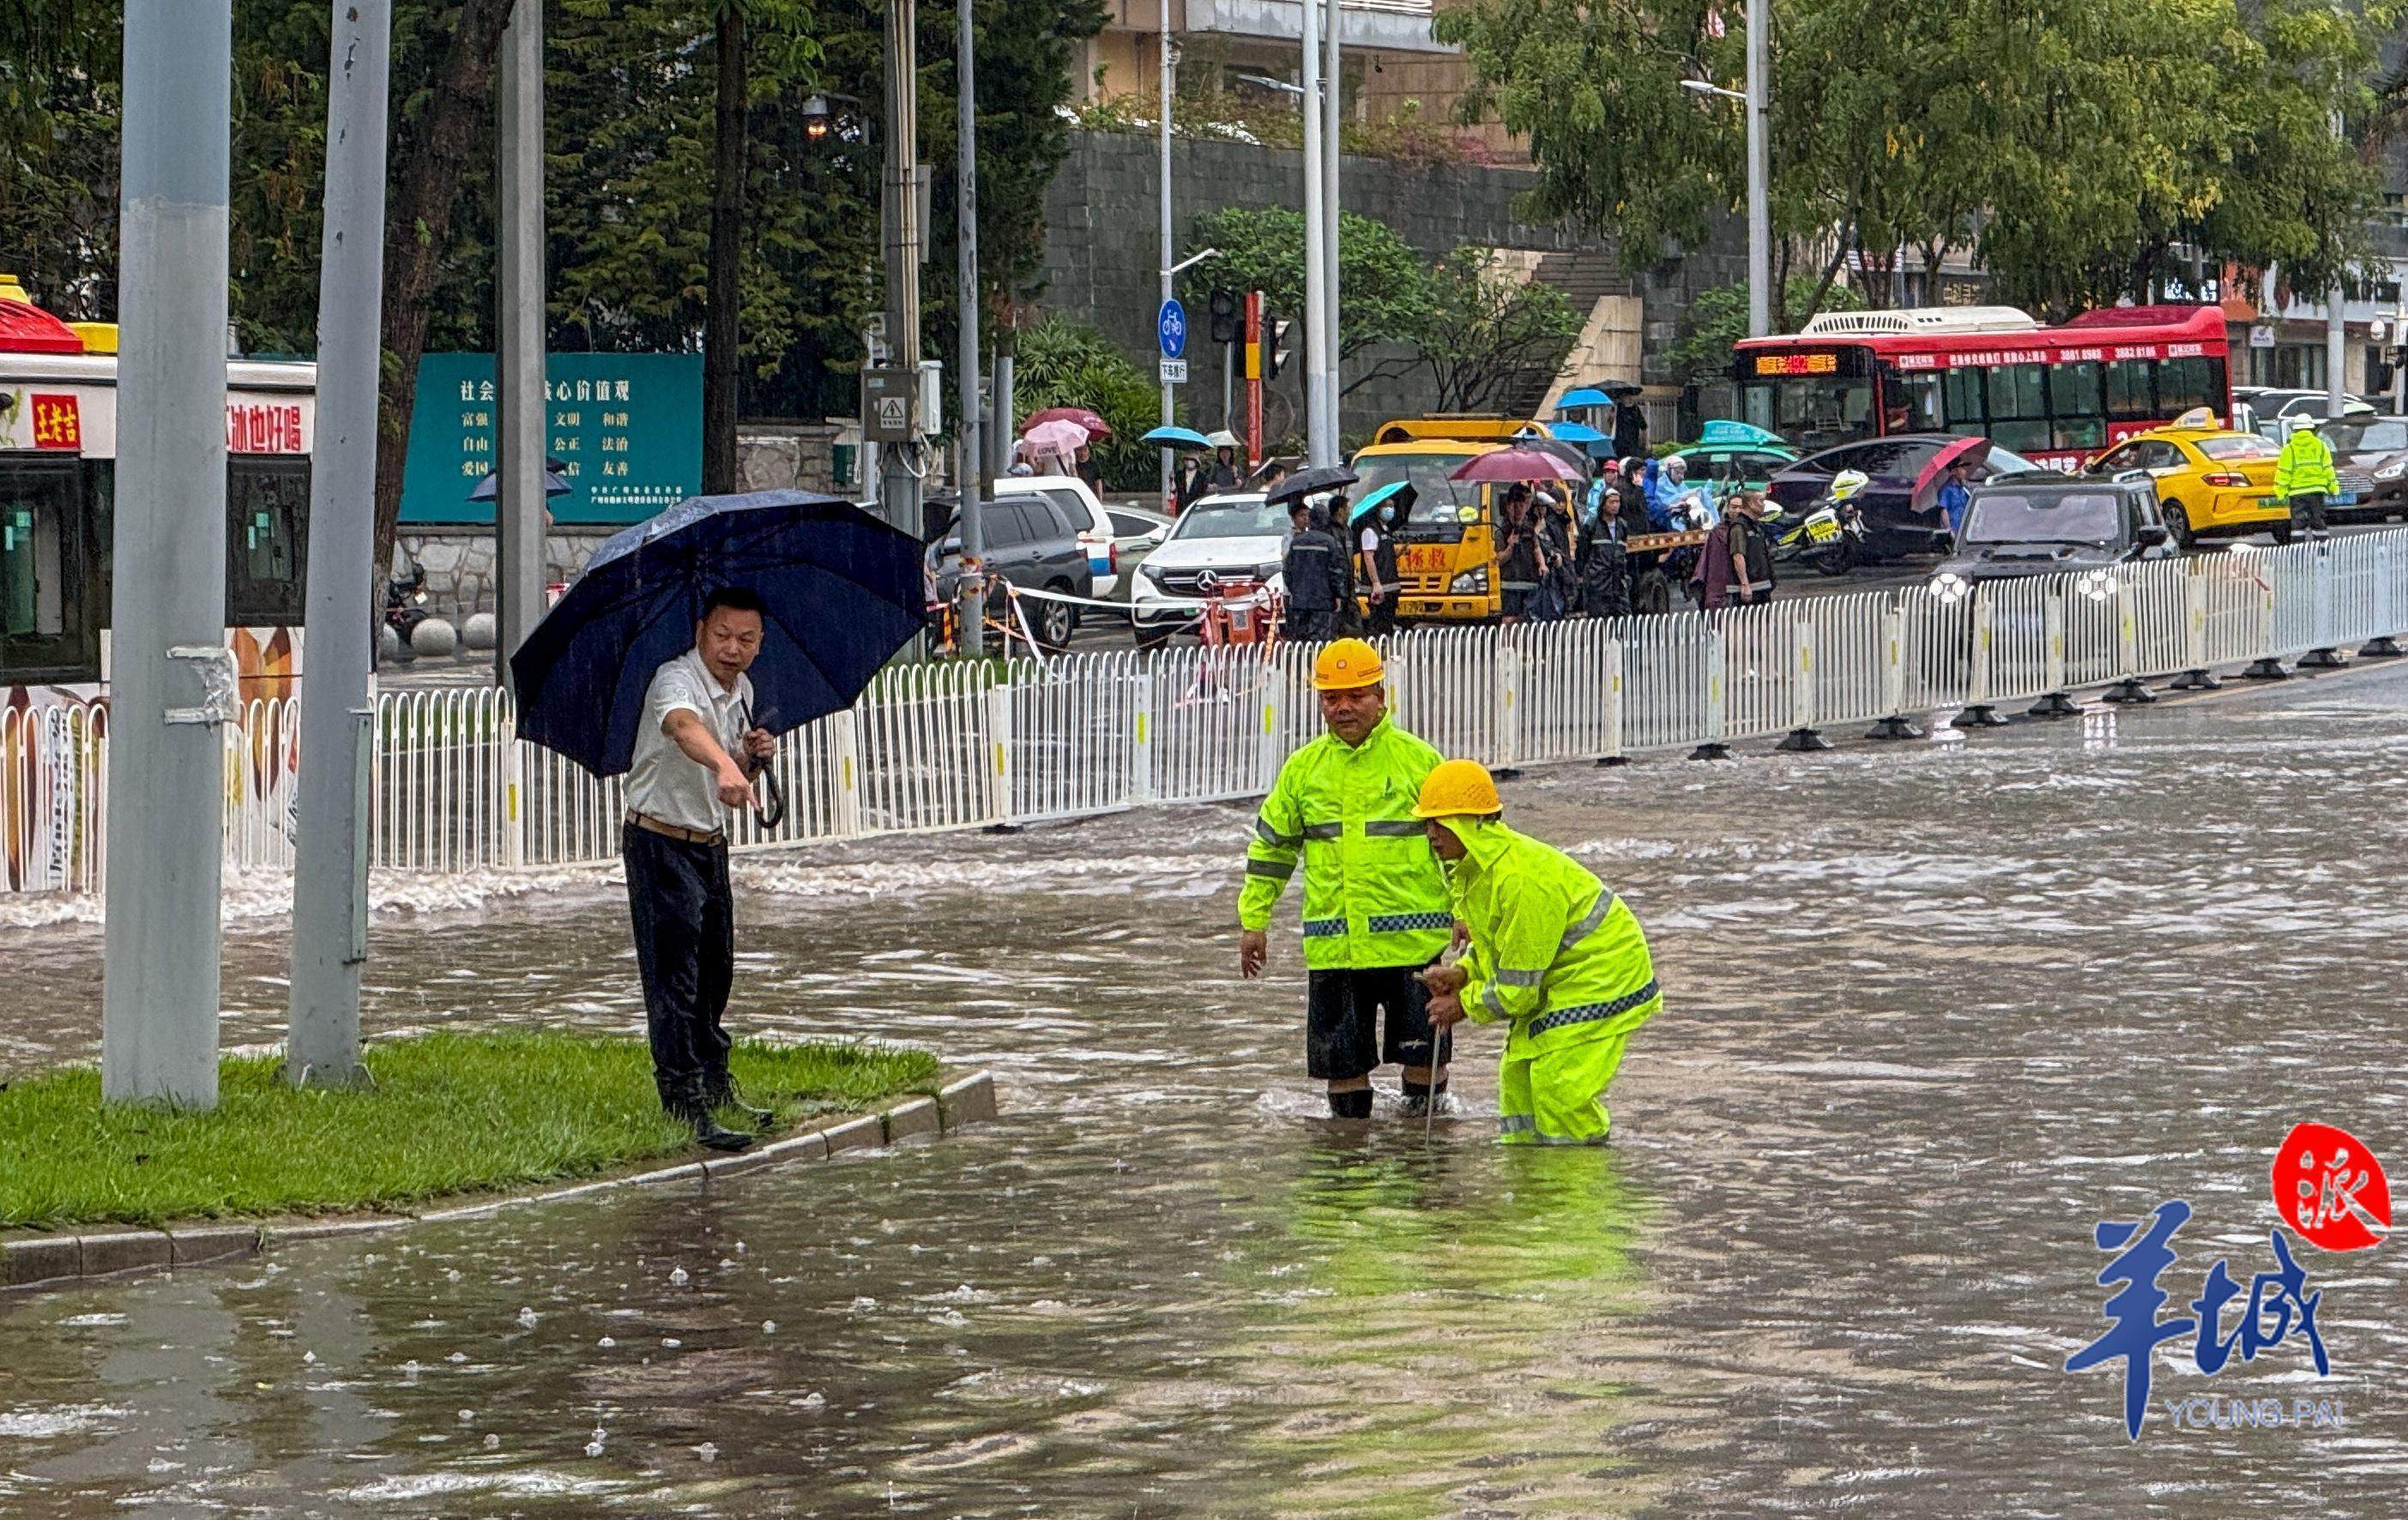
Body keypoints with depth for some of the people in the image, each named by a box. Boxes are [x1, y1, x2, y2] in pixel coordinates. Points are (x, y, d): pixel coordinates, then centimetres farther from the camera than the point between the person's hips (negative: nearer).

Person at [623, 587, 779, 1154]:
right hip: (661, 845, -8)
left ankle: (716, 1088, 32)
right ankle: (685, 1106, -14)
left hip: (711, 845, 8)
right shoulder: (677, 679, -19)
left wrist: (753, 757, -2)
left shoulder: (742, 691, 8)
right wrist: (725, 765, -64)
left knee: (714, 973, 17)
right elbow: (684, 726, -44)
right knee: (673, 974, -11)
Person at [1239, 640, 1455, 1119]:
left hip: (1411, 939, -3)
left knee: (1423, 1051, 1)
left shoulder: (1417, 759, 0)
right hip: (1332, 947, 3)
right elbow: (1271, 845, 16)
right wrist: (1253, 920, 13)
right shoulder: (1303, 768, 8)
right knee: (1340, 1056, 6)